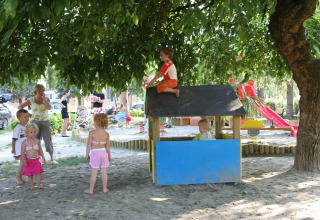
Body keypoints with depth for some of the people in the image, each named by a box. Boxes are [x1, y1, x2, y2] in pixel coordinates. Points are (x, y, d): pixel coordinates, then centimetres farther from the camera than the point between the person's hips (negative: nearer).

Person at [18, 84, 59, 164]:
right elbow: (19, 107, 8)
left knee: (48, 140, -5)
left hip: (45, 122, 0)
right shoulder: (31, 100, 0)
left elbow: (49, 107, -16)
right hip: (35, 122, 0)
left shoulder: (46, 99, 4)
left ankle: (52, 159, -3)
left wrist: (44, 98, -14)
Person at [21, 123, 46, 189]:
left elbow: (40, 150, 10)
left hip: (37, 160, 1)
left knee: (38, 172, -4)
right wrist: (24, 160, -14)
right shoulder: (25, 142, -6)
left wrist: (43, 158, 11)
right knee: (30, 174, 6)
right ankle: (32, 185, 19)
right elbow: (22, 152, -5)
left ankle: (38, 184, 7)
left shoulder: (37, 141, 2)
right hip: (29, 160, -1)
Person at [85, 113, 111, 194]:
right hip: (103, 152, 3)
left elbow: (89, 145, -11)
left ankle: (91, 190, 14)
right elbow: (107, 146, 0)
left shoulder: (92, 133, -13)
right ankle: (105, 189, 20)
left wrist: (87, 154, 1)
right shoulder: (106, 134, -5)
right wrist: (109, 156, 13)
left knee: (93, 173, 4)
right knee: (104, 172, 12)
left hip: (95, 153, -3)